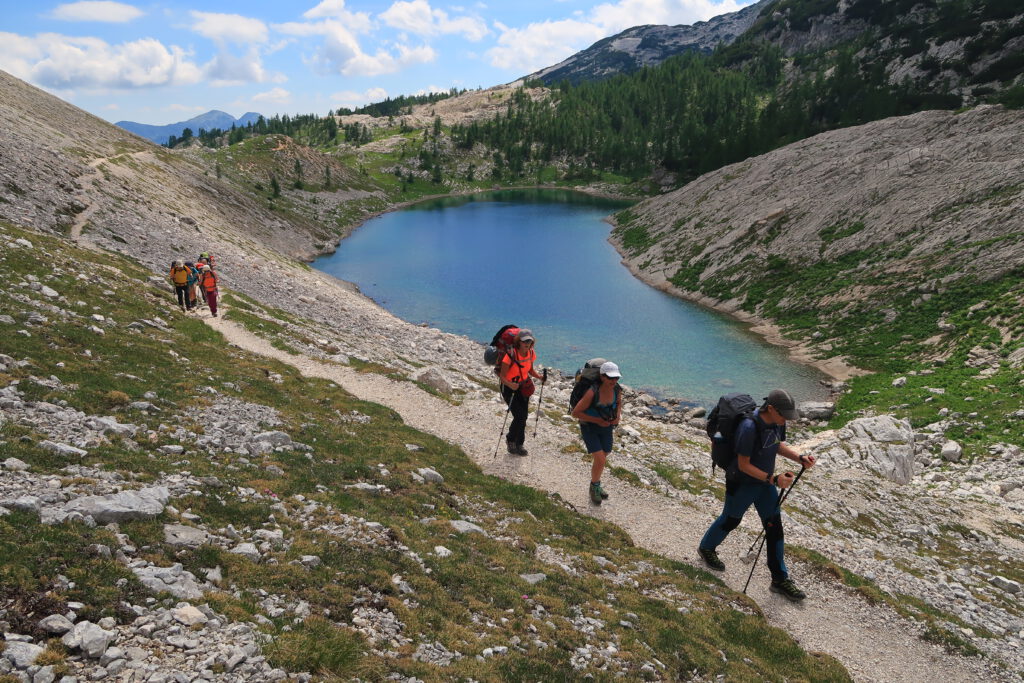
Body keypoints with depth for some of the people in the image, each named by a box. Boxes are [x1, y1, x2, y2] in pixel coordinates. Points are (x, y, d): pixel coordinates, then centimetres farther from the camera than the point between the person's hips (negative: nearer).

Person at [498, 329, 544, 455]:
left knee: (523, 416, 6)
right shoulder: (511, 354, -26)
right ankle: (510, 439, 15)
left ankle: (518, 445, 23)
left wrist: (539, 376, -9)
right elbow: (502, 376, -23)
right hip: (509, 387, -6)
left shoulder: (531, 353, -6)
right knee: (519, 416, -10)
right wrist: (510, 384, -42)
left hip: (523, 387, 6)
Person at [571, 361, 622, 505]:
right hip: (589, 428, -5)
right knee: (600, 460, -14)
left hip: (606, 428, 5)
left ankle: (596, 486, 44)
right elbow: (575, 413, -24)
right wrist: (597, 420, -24)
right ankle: (594, 488, 14)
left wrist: (618, 415, -10)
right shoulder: (592, 392, -31)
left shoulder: (616, 389, -14)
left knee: (602, 459, 18)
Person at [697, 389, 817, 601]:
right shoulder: (749, 428, -34)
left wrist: (800, 458, -6)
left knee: (774, 526, 8)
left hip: (764, 482, 7)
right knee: (731, 520, 16)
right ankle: (706, 548, 46)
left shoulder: (777, 422, -10)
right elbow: (743, 465, -27)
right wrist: (773, 479, -32)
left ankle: (780, 579, 22)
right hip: (742, 484, -6)